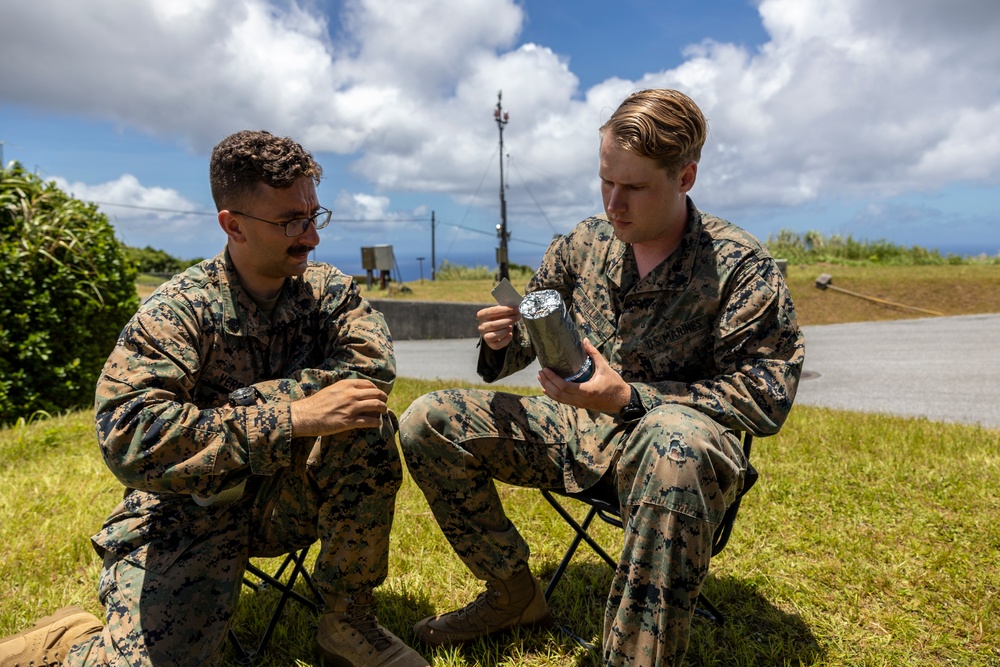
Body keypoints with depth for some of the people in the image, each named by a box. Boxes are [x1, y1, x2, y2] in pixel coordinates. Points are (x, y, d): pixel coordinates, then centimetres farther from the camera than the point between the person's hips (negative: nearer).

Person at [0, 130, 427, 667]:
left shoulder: (330, 291, -3)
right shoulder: (179, 311, -15)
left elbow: (373, 366, -20)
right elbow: (128, 437, -28)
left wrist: (241, 404, -26)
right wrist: (293, 417, -34)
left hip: (288, 498, 4)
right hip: (189, 513, -3)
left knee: (368, 423, -24)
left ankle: (346, 621, -8)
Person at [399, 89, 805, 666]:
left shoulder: (742, 266, -10)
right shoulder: (584, 242, 3)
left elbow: (764, 396, -15)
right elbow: (533, 332, 14)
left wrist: (630, 399, -26)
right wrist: (502, 342, -13)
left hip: (684, 437, -5)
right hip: (578, 430, 6)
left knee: (675, 439, -43)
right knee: (428, 422, -6)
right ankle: (515, 595, 9)